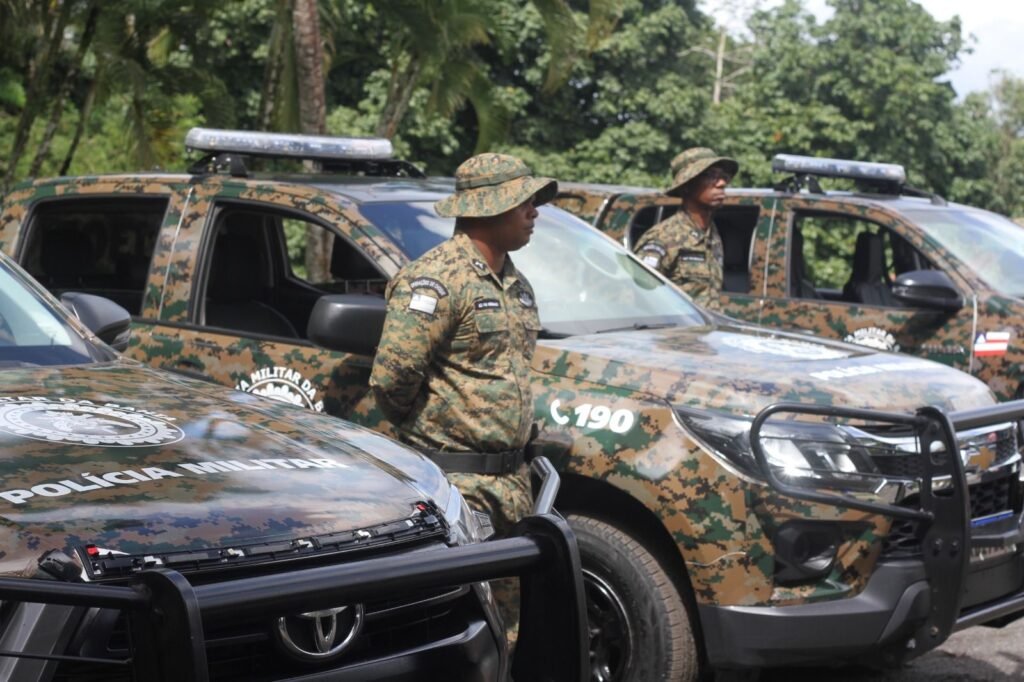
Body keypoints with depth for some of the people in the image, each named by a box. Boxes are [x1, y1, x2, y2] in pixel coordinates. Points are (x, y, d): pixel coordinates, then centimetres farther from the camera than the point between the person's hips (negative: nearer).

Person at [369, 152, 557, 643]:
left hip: (511, 477, 9)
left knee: (508, 614, 15)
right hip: (456, 483, -9)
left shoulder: (515, 284, 14)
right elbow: (390, 376, -22)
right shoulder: (436, 280, -16)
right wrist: (420, 430, -5)